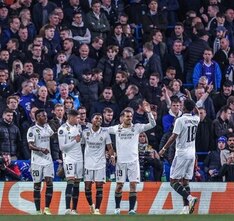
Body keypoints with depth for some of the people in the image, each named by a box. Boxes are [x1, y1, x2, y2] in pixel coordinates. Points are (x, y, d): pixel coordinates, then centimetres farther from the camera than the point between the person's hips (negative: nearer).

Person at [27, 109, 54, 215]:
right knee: (37, 185, 0)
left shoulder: (47, 127, 12)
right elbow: (30, 146, -18)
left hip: (48, 159, 5)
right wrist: (41, 149, -32)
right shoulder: (32, 130, -8)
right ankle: (38, 211, 5)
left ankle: (47, 208, -1)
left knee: (49, 182, -7)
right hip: (37, 160, -5)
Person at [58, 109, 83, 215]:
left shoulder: (78, 127, 11)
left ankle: (74, 209, 11)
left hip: (79, 158, 7)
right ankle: (67, 209, -23)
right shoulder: (63, 129, -10)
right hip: (69, 158, -7)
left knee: (77, 183, 7)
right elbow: (62, 147, -13)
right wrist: (75, 141, -15)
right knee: (70, 181, -18)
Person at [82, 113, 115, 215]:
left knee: (99, 186, -6)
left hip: (100, 163, -1)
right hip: (88, 163, 1)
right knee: (87, 186, 1)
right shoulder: (85, 132, 1)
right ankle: (91, 205, 24)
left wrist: (112, 156, -14)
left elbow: (109, 147, 3)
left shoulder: (105, 132, 0)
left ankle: (97, 209, -3)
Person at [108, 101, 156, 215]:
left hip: (133, 161, -1)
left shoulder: (136, 127, 0)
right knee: (119, 185, 4)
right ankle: (117, 208, 18)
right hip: (121, 161, 1)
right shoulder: (116, 128, 3)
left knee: (133, 184, -6)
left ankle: (131, 209, -3)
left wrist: (148, 112, -19)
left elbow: (152, 124, -7)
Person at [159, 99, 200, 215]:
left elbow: (174, 137, -17)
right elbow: (197, 113, 30)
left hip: (182, 153, -7)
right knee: (185, 181, 10)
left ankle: (189, 198, -21)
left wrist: (164, 149, -12)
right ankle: (186, 207, 3)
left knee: (173, 181, -3)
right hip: (192, 153, 7)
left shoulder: (180, 120, -14)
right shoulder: (196, 119, 5)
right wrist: (192, 103, 25)